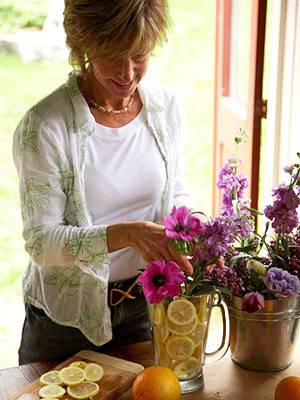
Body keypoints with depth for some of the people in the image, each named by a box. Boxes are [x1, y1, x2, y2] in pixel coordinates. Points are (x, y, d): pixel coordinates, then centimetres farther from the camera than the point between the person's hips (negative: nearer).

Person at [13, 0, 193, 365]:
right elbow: (41, 241, -22)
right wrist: (126, 233, -35)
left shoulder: (166, 106, -6)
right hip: (67, 316, -3)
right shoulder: (44, 127, -21)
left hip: (145, 304, 4)